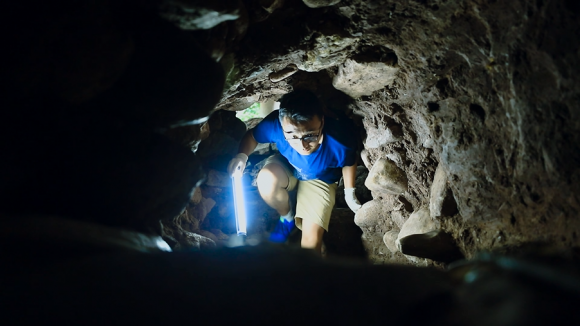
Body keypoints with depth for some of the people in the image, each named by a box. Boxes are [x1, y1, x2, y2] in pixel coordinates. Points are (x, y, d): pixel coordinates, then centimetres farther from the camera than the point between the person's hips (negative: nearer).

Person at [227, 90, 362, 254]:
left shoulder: (340, 142, -39)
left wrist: (349, 193, -2)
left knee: (312, 239, -18)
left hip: (320, 180, -2)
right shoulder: (276, 123, -36)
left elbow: (349, 162, -14)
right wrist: (242, 155, -33)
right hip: (287, 166, 2)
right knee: (267, 179, -32)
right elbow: (252, 135, -14)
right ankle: (287, 217, 0)